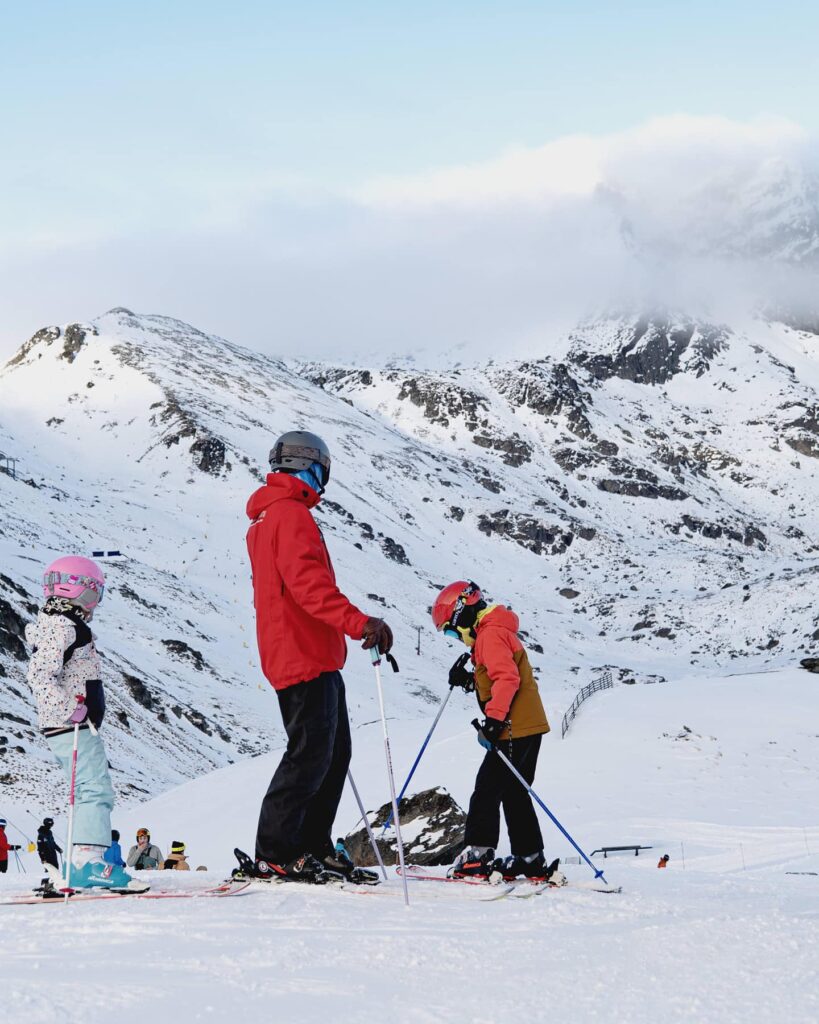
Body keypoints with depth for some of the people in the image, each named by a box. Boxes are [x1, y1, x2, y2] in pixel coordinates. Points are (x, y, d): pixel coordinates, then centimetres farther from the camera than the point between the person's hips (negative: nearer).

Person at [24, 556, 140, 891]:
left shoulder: (69, 624, 20)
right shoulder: (61, 625, -13)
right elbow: (40, 675, -24)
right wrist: (69, 710, -26)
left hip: (79, 726, 11)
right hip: (71, 727, -11)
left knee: (90, 791, 14)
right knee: (96, 790, -16)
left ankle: (80, 864, 17)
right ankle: (88, 862, -22)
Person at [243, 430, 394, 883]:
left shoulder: (265, 518, 21)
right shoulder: (291, 514, -12)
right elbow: (307, 582, -27)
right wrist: (357, 621, -37)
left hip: (310, 658, 10)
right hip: (307, 657, -10)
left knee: (333, 754, 13)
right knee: (310, 755, -9)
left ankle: (312, 847, 16)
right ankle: (273, 855, -7)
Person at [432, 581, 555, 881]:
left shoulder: (490, 634, -11)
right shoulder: (499, 631, 21)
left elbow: (507, 679, -23)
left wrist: (494, 718, -28)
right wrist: (469, 680, 12)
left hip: (514, 729, -10)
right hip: (528, 726, 11)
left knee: (487, 790, -7)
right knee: (514, 793, 14)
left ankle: (477, 855, -8)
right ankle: (531, 859, 16)